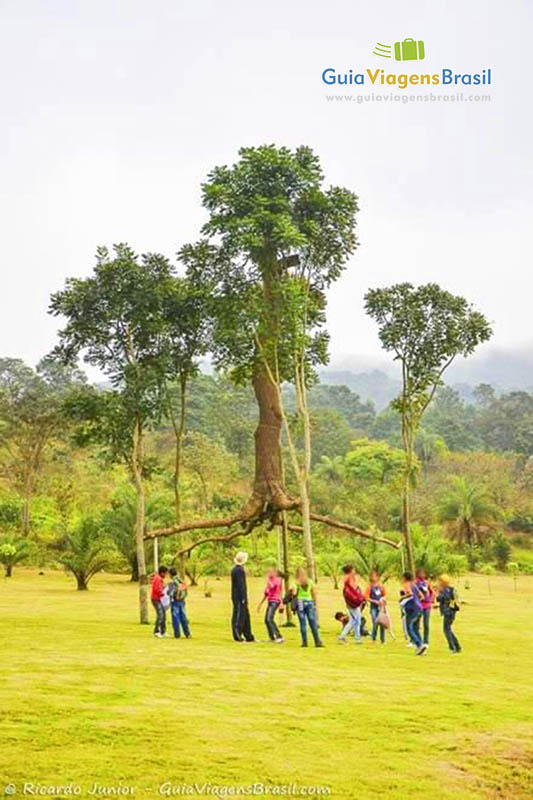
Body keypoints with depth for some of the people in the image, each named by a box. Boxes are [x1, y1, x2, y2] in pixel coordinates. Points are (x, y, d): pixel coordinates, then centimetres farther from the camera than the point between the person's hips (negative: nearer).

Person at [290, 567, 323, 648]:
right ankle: (317, 642, 2)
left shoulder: (296, 582, 1)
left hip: (300, 602, -1)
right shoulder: (310, 582, 5)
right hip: (309, 602, 1)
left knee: (303, 623, 0)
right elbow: (314, 593, 2)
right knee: (313, 623, 1)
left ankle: (304, 642, -1)